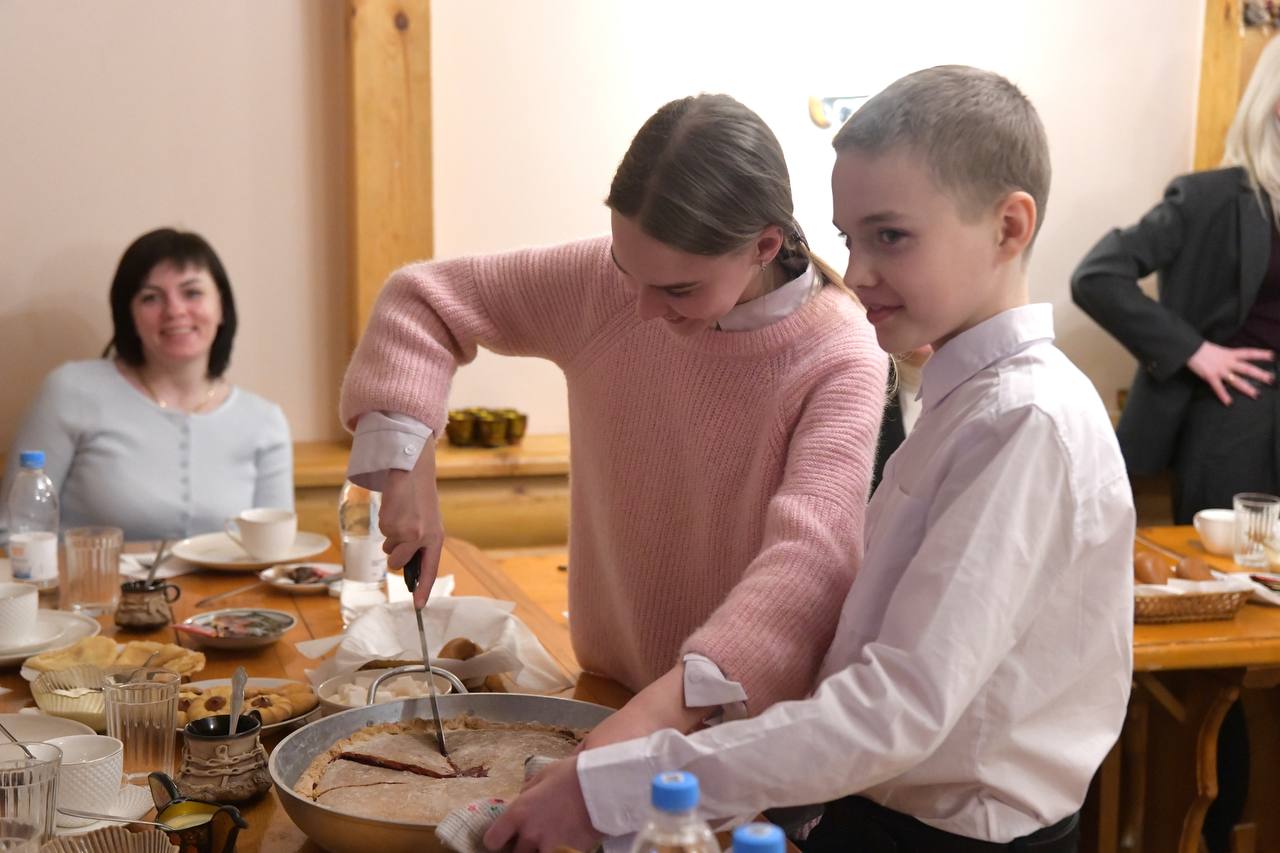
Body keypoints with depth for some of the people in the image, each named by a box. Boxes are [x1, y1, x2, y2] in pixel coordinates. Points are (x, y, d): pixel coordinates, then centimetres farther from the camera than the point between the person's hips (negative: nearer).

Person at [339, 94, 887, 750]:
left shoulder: (841, 363, -23)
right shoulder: (604, 283, -10)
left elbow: (810, 560, -36)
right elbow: (424, 299, 0)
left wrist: (662, 709, -50)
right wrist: (406, 462, -16)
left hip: (752, 716, 0)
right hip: (607, 690, 1)